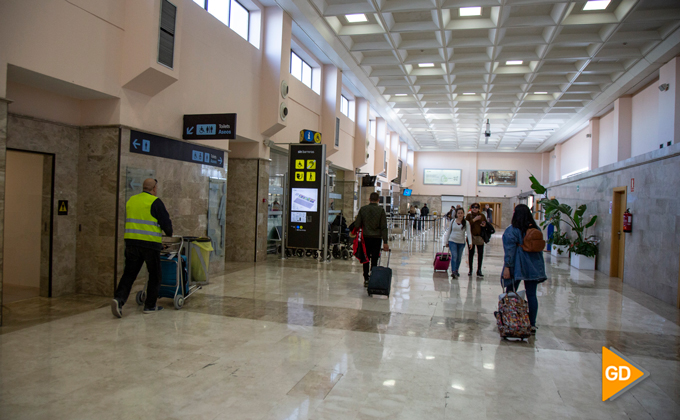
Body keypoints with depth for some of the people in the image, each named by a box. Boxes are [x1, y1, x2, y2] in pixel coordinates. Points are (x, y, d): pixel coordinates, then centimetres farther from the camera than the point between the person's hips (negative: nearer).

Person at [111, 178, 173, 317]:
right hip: (150, 243, -5)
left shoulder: (131, 200, 13)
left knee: (129, 273, 10)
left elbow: (128, 221, 20)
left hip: (131, 241, 5)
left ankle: (119, 298, -10)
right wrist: (169, 233, 15)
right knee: (154, 275, 9)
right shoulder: (155, 202, -7)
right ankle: (150, 306, 14)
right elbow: (166, 222, -5)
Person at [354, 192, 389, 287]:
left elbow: (357, 225, -2)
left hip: (365, 237, 2)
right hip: (376, 238, -2)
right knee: (374, 260, 4)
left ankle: (366, 280, 15)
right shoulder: (381, 210, -5)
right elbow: (384, 227, -8)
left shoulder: (362, 209, 0)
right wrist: (385, 242, -7)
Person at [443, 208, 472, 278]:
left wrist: (470, 243, -21)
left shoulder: (466, 223, -2)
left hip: (461, 242, 1)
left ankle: (456, 271, 26)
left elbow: (468, 233, -10)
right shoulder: (453, 221, 1)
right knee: (454, 256, -14)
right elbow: (448, 231, 10)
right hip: (452, 241, -1)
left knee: (459, 257, 10)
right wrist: (447, 241, 10)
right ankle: (453, 272, -18)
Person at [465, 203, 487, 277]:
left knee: (480, 254, -1)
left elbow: (487, 224, 16)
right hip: (471, 236, -1)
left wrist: (484, 225, -7)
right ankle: (470, 270, 17)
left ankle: (479, 270, 7)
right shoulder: (469, 215, 2)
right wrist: (474, 220, -18)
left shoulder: (482, 216, 8)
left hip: (480, 237, 1)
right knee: (471, 253, 6)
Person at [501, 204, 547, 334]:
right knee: (531, 295, 6)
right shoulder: (536, 229, 6)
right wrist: (539, 265, 18)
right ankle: (532, 325, 10)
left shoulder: (512, 231, -10)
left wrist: (507, 267, -14)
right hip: (533, 267, 4)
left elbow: (510, 251, -15)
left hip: (517, 267, -4)